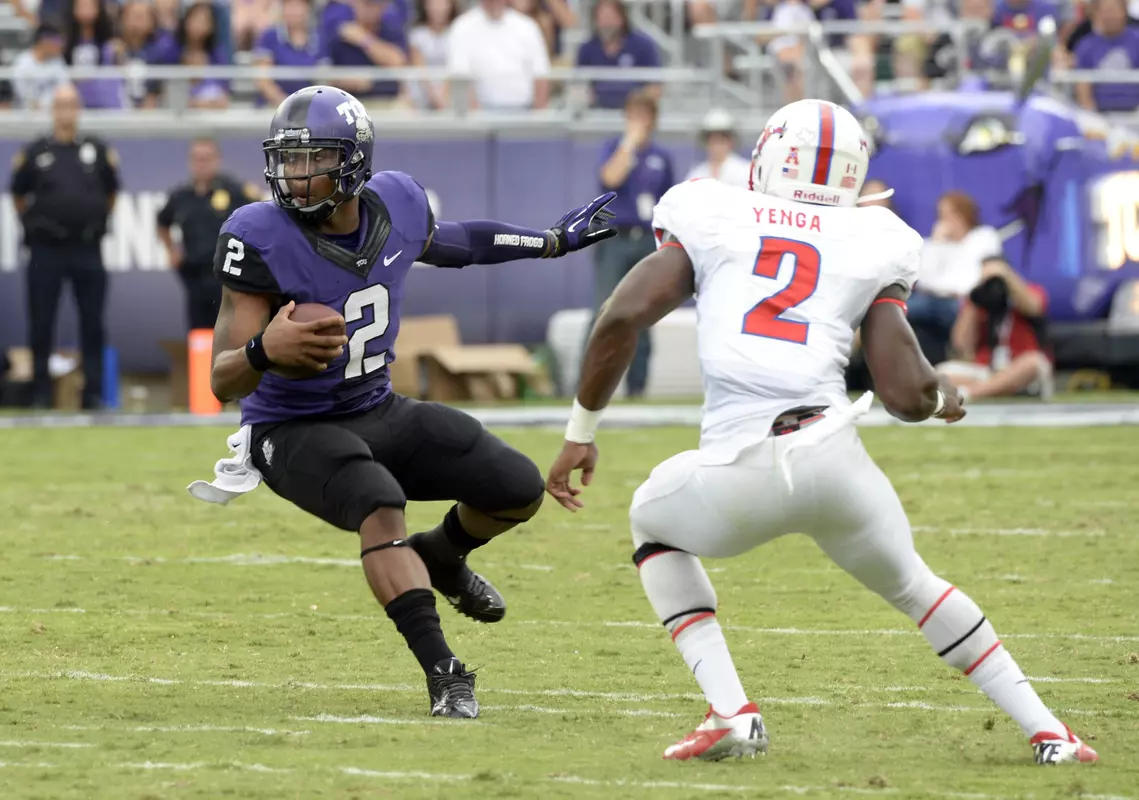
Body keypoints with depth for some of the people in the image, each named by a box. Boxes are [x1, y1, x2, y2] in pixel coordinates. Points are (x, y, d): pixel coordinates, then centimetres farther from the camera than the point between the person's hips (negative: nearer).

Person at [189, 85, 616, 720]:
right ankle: (444, 673, -31)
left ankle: (441, 557, 31)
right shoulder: (262, 239, -24)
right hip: (296, 430, -6)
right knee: (381, 506, -34)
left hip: (379, 412, 6)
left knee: (520, 489, -1)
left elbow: (444, 245, 19)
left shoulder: (396, 205, -9)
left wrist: (553, 242, 23)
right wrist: (266, 351, -48)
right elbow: (224, 382, -25)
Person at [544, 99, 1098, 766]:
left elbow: (623, 318, 1)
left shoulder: (712, 222, 13)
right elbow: (907, 396, 6)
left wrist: (581, 433, 12)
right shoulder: (870, 248, 14)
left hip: (738, 474, -1)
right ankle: (1046, 730, 28)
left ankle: (731, 712, 16)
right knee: (909, 581, 30)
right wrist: (943, 398, 31)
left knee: (655, 524, 33)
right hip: (834, 459, 1)